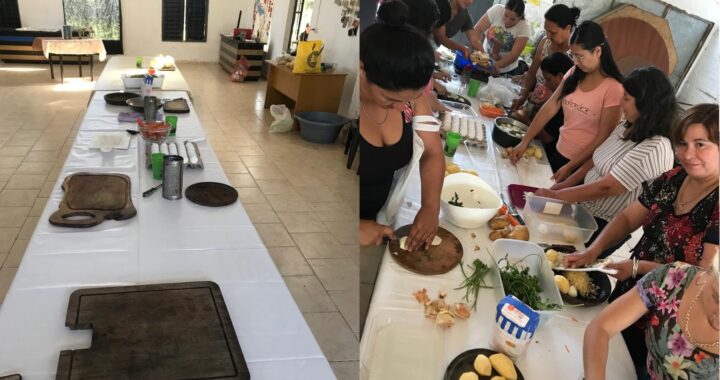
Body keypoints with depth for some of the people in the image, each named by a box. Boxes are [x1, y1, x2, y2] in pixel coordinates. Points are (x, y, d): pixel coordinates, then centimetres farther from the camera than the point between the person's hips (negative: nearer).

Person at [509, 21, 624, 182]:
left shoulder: (613, 89, -19)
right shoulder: (574, 74, 0)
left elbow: (603, 137, -17)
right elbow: (549, 108, -3)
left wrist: (570, 167, -18)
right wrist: (524, 142, -9)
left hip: (584, 164, -5)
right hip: (559, 152, 5)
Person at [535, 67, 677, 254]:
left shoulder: (654, 149, -28)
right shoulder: (628, 126, 0)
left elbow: (606, 187, -28)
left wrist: (556, 195, -21)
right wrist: (567, 183, 0)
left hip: (606, 226, -7)